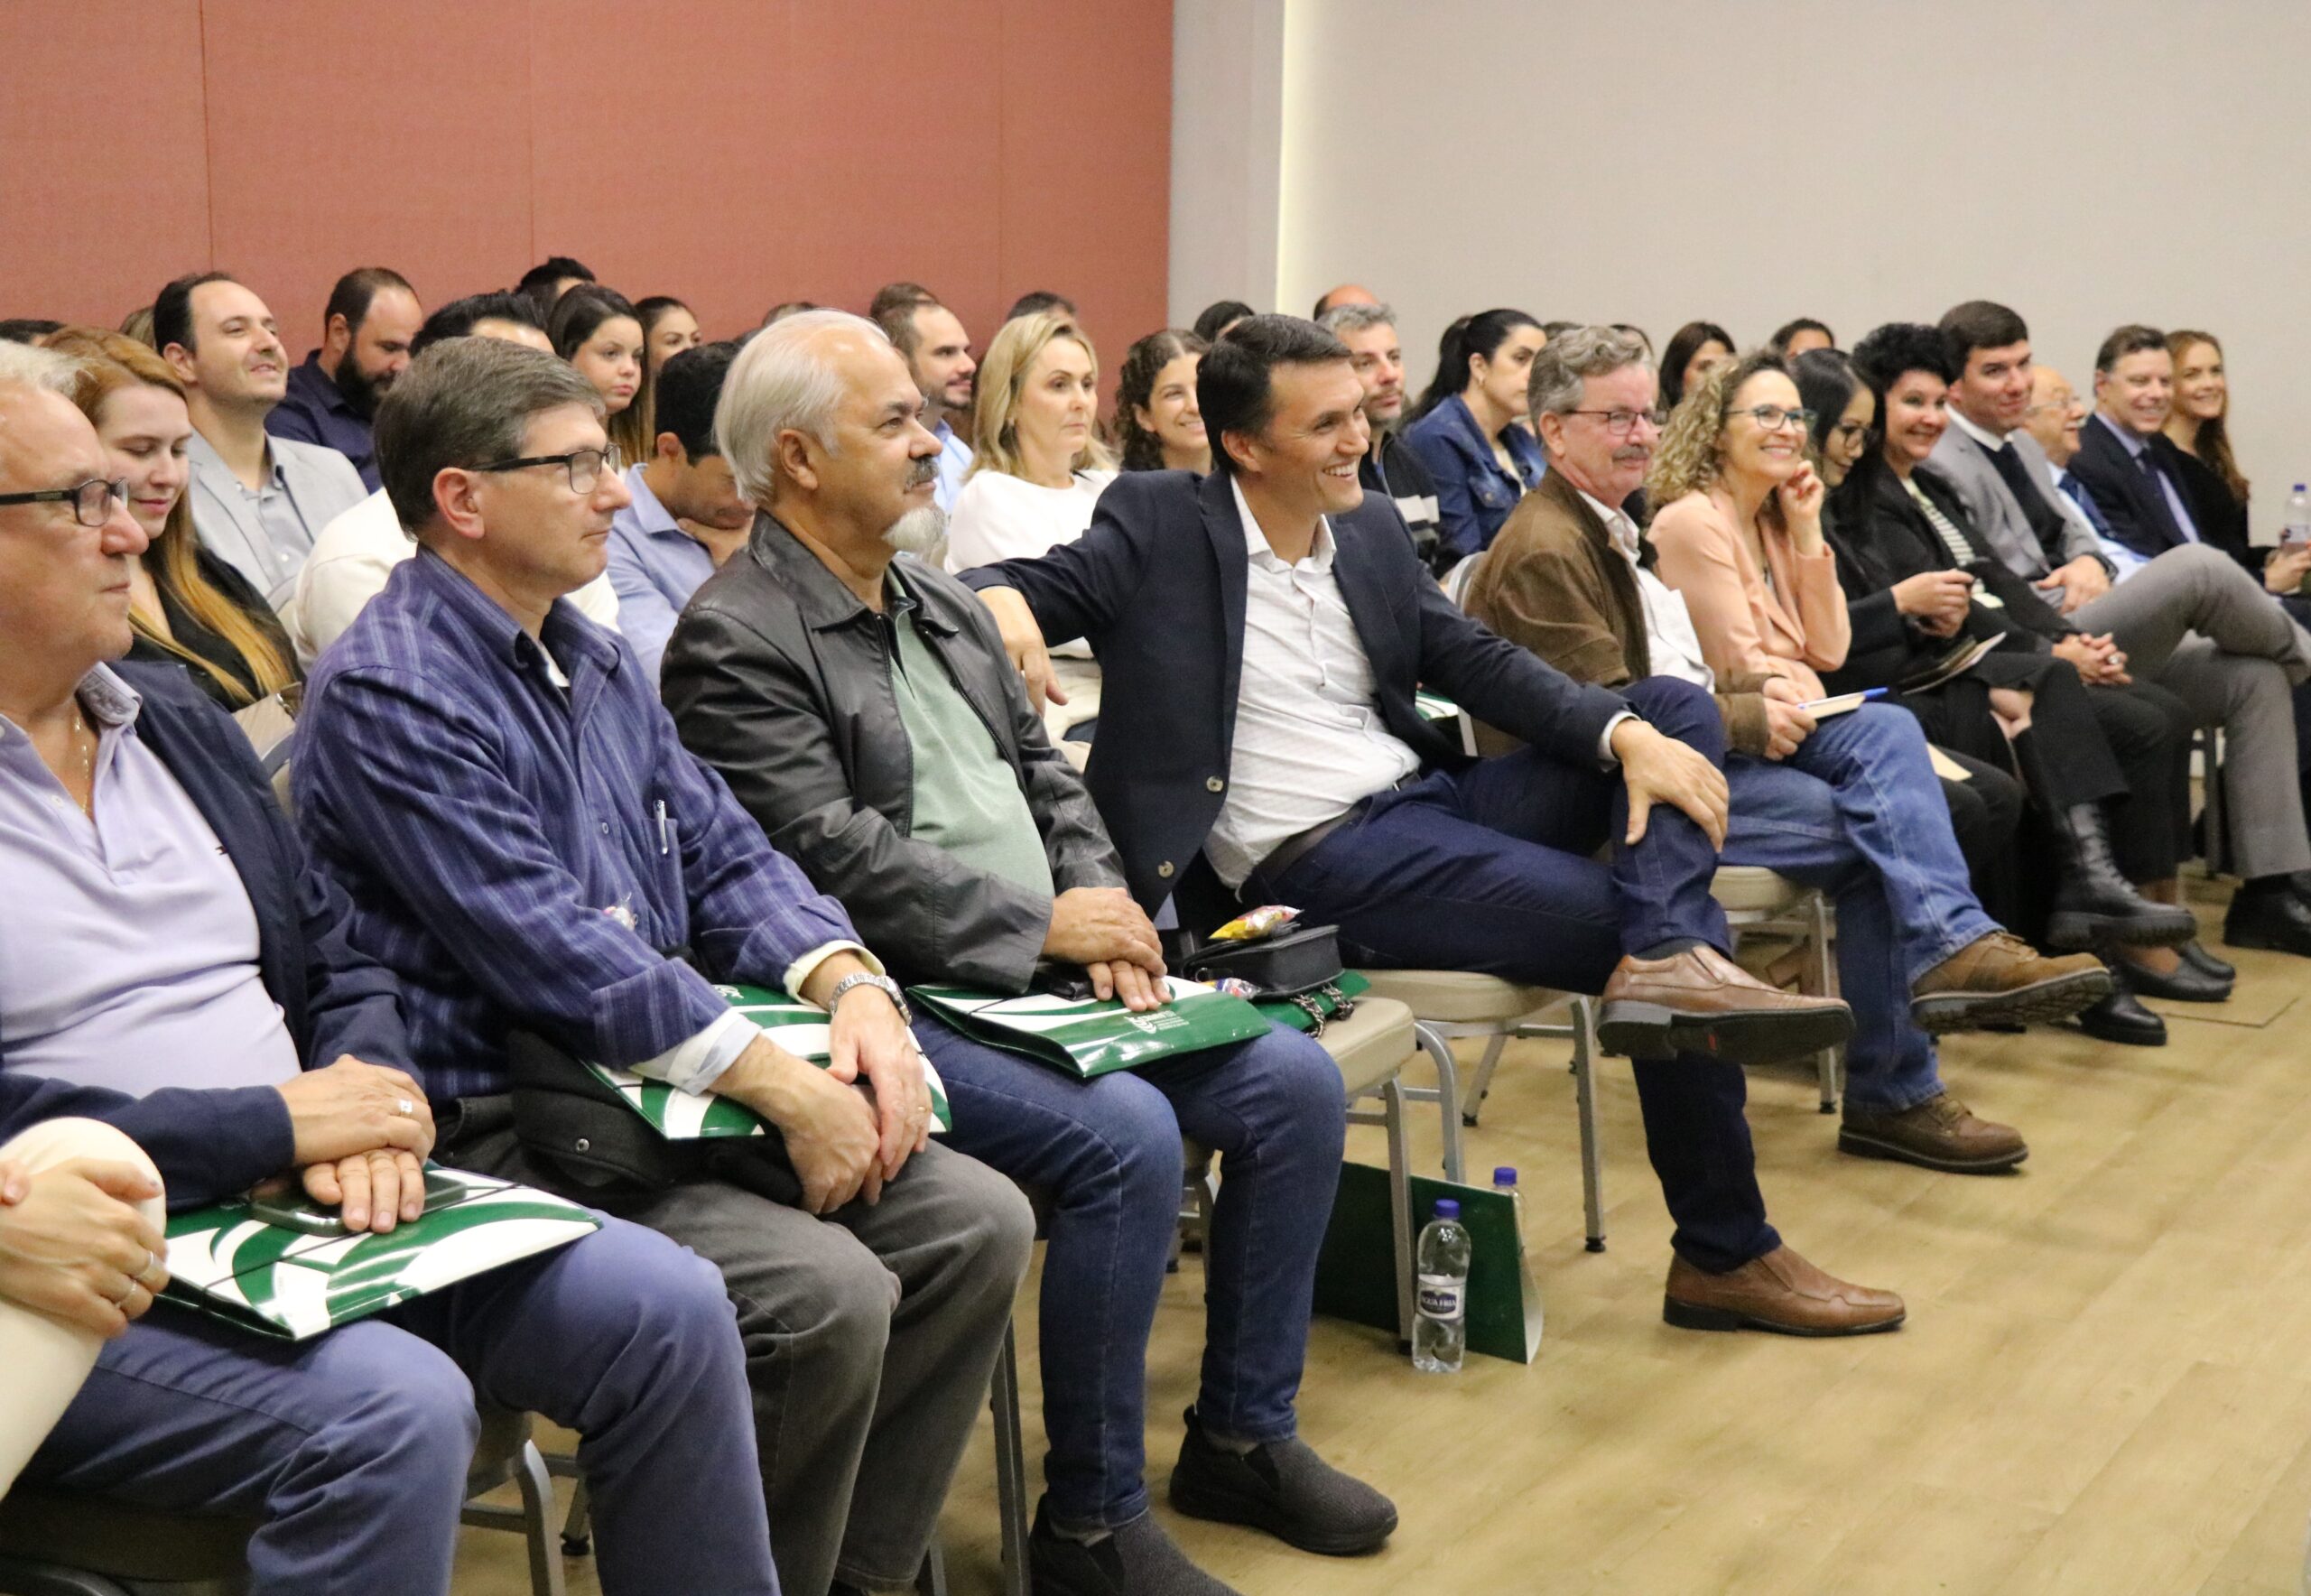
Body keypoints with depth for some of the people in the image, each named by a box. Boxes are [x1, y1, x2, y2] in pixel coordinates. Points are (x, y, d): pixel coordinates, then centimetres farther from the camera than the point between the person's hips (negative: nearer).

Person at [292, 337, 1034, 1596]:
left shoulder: (596, 659, 16)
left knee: (982, 1223, -3)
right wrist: (785, 1088, -22)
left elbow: (723, 854, 14)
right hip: (501, 1129, -9)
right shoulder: (387, 692, -13)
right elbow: (553, 954, -21)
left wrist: (849, 984, -6)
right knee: (825, 1293, -26)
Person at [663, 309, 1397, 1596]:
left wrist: (1108, 914, -2)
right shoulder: (735, 642, -11)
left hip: (1042, 972, 9)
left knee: (1296, 1080, -2)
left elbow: (1049, 777, 18)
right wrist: (1044, 923, -16)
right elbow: (836, 857, -19)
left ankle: (1245, 1437, 13)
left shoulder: (948, 608, 18)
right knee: (1125, 1139, -29)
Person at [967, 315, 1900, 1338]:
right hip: (1315, 860, -8)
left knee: (1680, 709, -4)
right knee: (1632, 922, -18)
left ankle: (1670, 958, -29)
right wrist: (1004, 605, -33)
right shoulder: (1159, 527, -3)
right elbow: (996, 588, -6)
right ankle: (1725, 1257, -8)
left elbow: (1479, 663, 10)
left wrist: (1627, 734, -7)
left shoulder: (1371, 532, 14)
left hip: (1428, 797, 8)